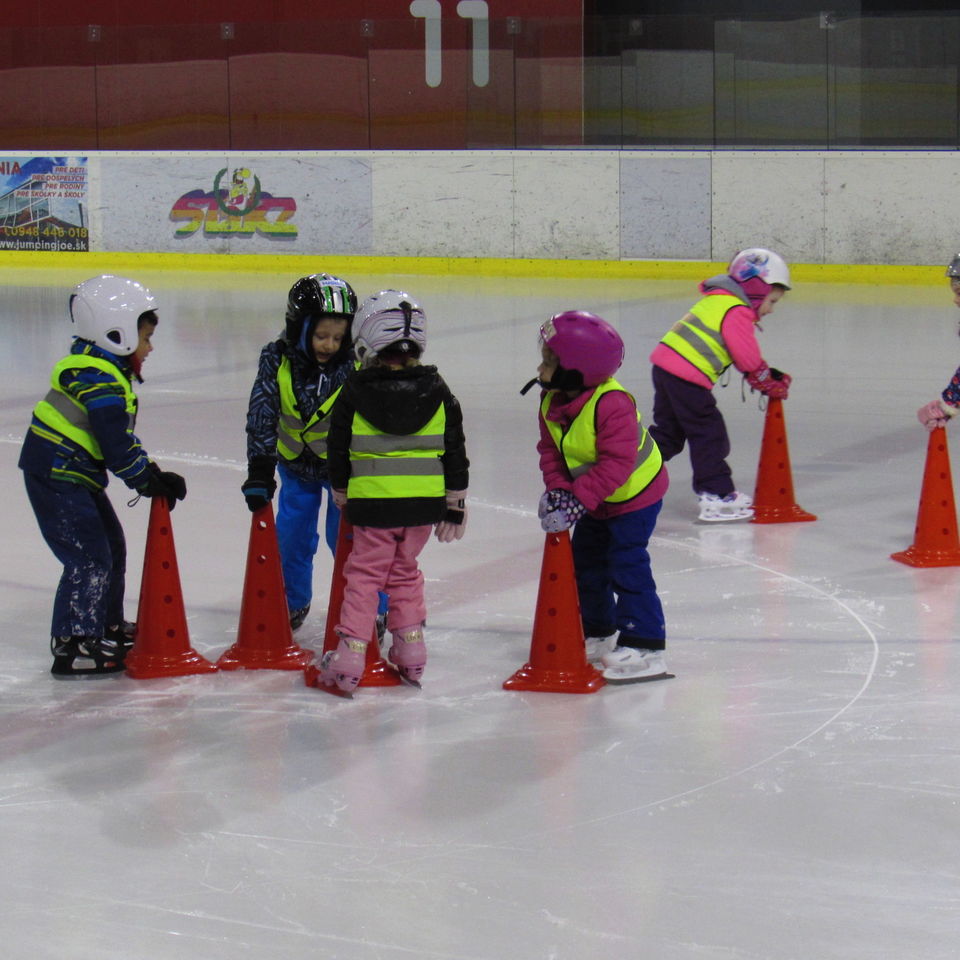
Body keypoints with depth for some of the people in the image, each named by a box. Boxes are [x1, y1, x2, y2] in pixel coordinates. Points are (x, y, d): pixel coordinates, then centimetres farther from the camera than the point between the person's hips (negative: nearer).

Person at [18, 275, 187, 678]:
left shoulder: (105, 370, 14)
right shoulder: (99, 379, -21)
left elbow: (120, 438, 17)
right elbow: (116, 446, -24)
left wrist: (154, 473, 8)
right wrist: (147, 481, -13)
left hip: (77, 476, 11)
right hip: (56, 477, -11)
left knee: (111, 547, 19)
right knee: (89, 557, -11)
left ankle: (108, 627, 33)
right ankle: (72, 644, -9)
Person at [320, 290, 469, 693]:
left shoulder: (354, 393, -5)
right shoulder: (437, 392, 1)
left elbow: (338, 451, 3)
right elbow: (456, 451, 5)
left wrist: (342, 494, 19)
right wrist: (455, 504, 14)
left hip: (373, 502, -3)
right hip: (425, 504, 3)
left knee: (364, 573, 6)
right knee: (405, 570, 20)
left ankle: (350, 655, -1)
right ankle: (410, 649, 21)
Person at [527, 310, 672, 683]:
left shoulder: (612, 405, -34)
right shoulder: (552, 402, -9)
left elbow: (616, 463, -36)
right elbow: (550, 449, -1)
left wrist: (578, 502, -38)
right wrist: (557, 488, -18)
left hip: (635, 494, -9)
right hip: (596, 502, 9)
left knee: (626, 564, -13)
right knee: (584, 562, 15)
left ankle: (644, 645, -9)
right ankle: (598, 634, 32)